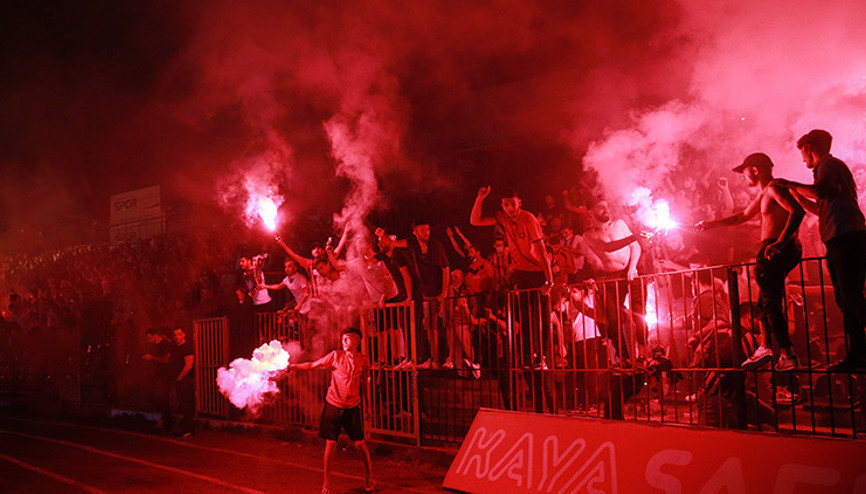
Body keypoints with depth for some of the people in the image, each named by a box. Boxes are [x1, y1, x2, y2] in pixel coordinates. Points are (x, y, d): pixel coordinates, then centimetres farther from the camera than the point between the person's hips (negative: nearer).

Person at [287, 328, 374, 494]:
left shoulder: (363, 360, -2)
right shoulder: (336, 356, -9)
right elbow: (313, 365, -5)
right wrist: (292, 366, -10)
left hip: (352, 407, 1)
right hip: (333, 405, -1)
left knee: (360, 443, 2)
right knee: (330, 444, 0)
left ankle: (370, 477, 23)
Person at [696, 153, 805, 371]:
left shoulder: (774, 188, -11)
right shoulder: (763, 194, 22)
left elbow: (797, 211, -25)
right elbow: (743, 216, 35)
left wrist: (780, 243, -31)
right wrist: (711, 224, 35)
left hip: (778, 252, -11)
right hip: (772, 252, 11)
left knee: (771, 305, -9)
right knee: (765, 302, 16)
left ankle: (788, 355, -7)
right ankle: (764, 348, 19)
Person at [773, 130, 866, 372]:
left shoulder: (830, 165, -3)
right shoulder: (827, 168, 27)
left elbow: (819, 191, -24)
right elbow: (820, 209, 34)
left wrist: (789, 183, -11)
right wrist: (794, 191, 35)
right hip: (838, 242, 10)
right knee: (845, 300, 6)